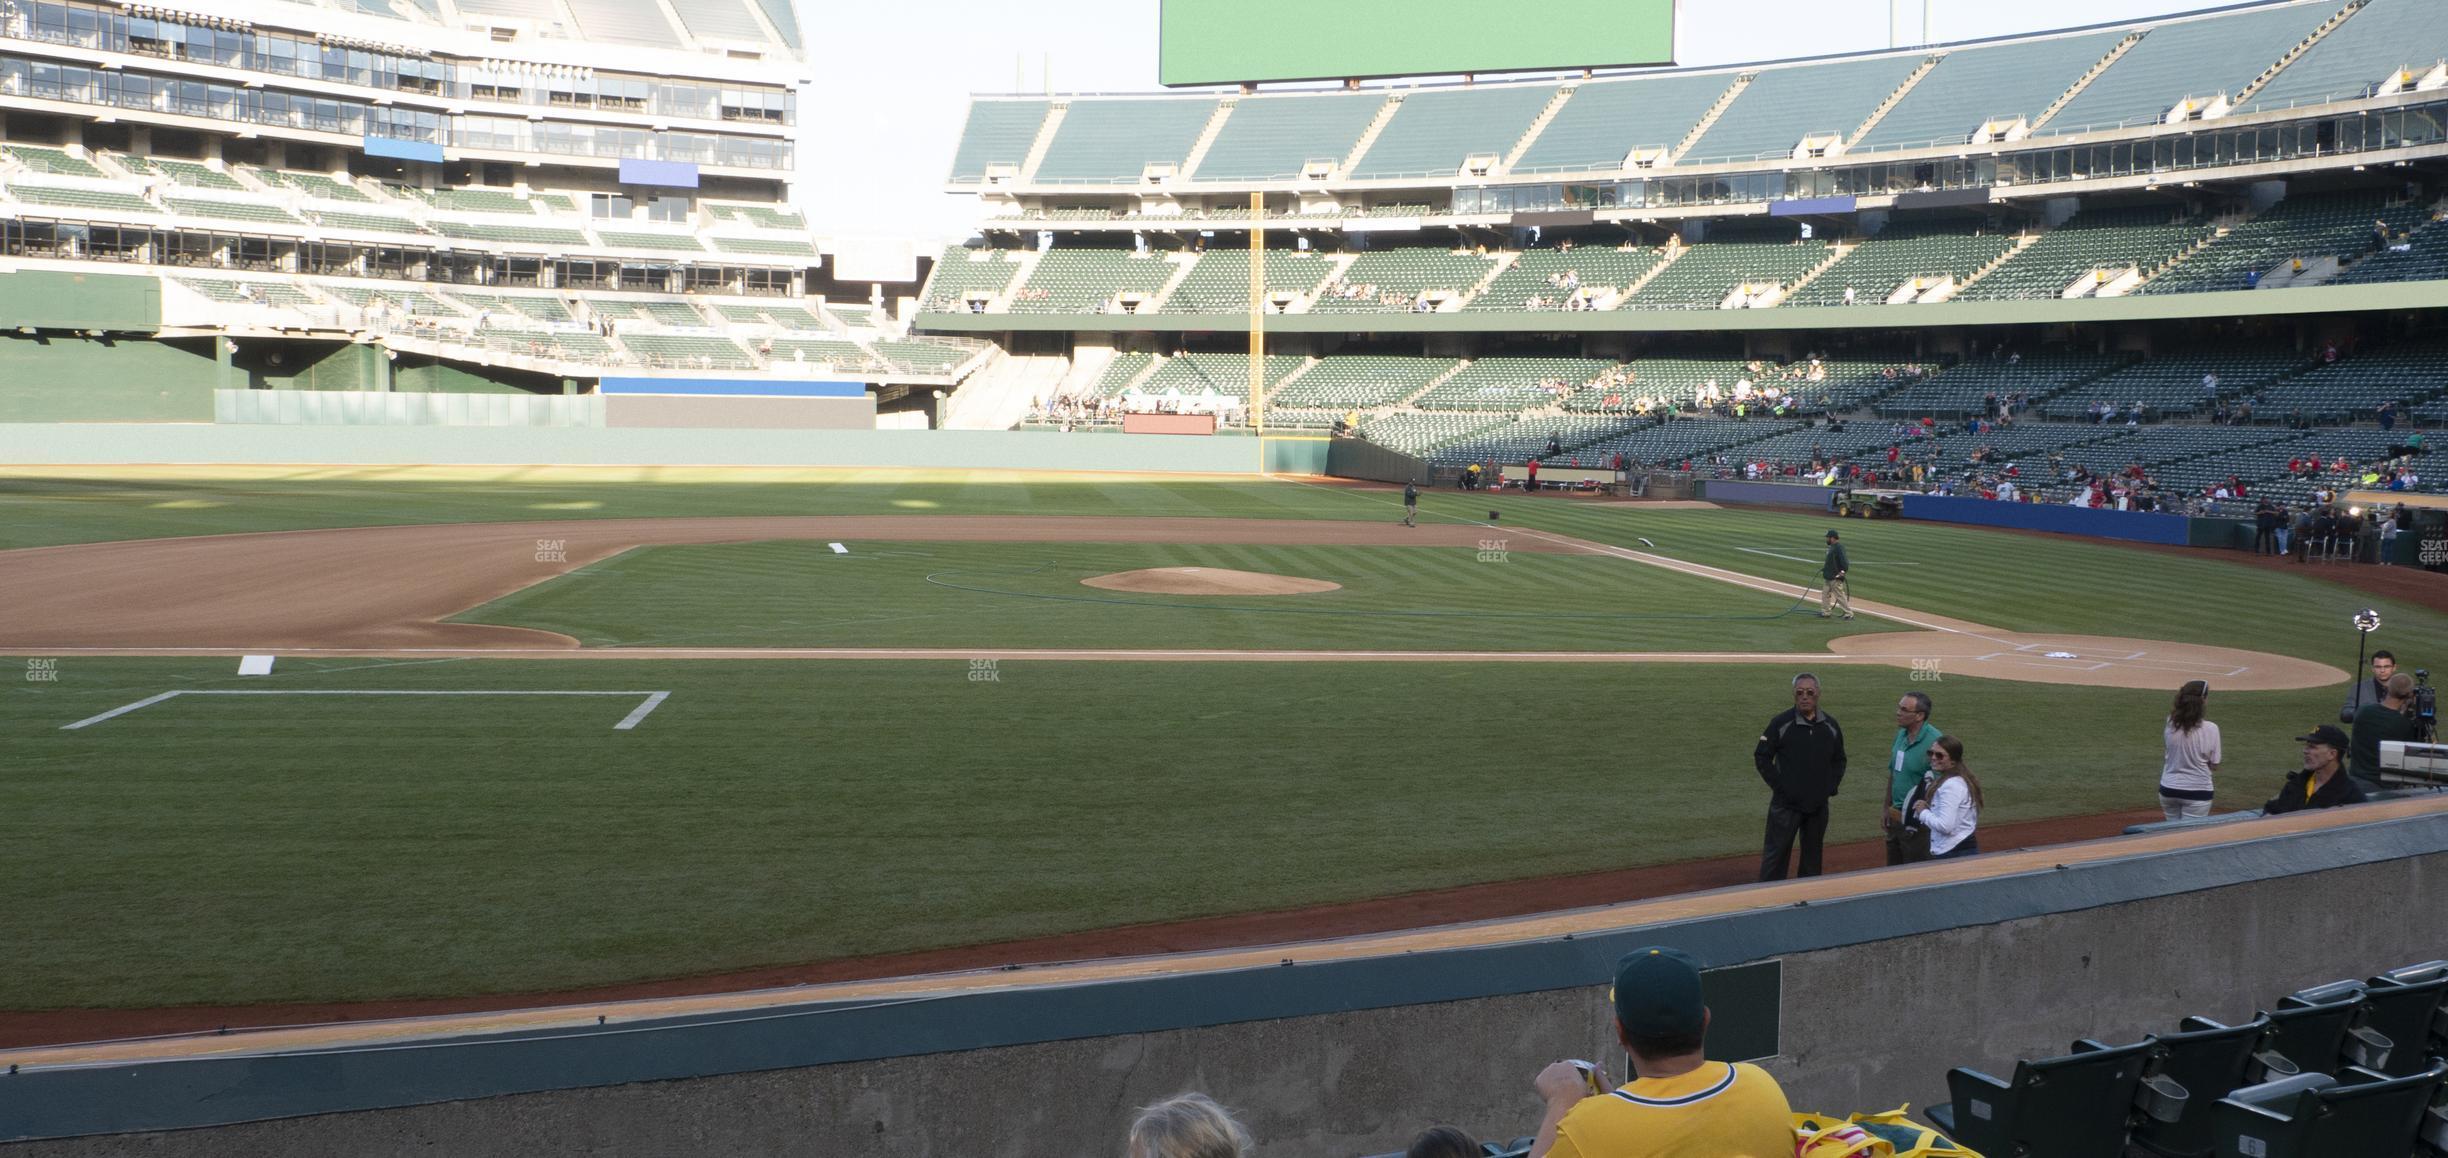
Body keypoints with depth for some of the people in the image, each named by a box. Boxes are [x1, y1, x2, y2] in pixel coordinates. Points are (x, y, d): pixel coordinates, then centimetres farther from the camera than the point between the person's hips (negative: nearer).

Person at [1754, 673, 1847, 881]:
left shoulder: (1831, 725, 5)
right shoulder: (1781, 723, -7)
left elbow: (1839, 760, 17)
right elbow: (1761, 757, -4)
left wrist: (1831, 787, 4)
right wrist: (1778, 786, -9)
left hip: (1819, 804, 4)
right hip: (1786, 803, -4)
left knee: (1813, 856, 12)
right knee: (1775, 853, -4)